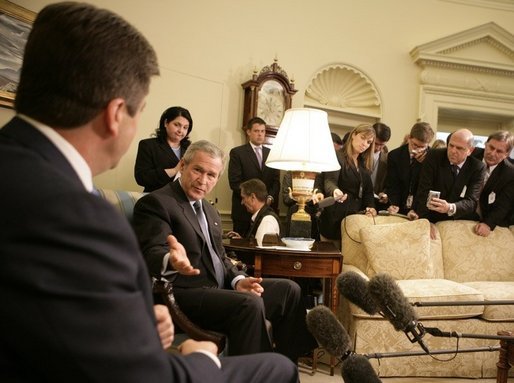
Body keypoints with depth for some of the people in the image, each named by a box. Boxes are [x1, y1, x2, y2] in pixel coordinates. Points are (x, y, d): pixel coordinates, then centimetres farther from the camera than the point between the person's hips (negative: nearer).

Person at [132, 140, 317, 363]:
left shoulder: (210, 211, 20)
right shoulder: (155, 203, -9)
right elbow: (151, 254, -21)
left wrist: (238, 280, -2)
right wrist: (171, 261, -45)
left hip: (221, 288, 9)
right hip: (185, 295, -9)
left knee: (288, 290, 3)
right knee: (249, 304, -31)